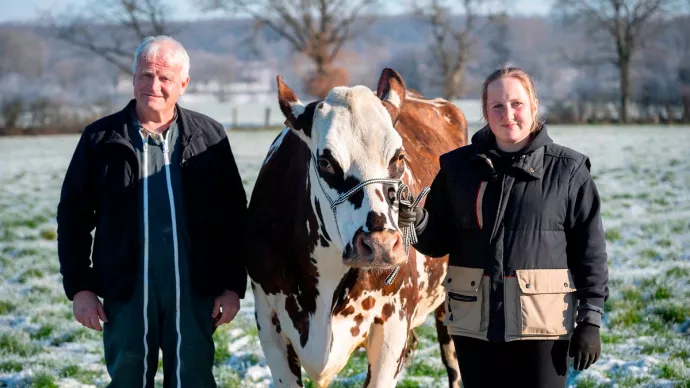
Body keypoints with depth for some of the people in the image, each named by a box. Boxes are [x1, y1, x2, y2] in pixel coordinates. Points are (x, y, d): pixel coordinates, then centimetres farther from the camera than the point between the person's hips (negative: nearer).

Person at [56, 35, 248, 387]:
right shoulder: (101, 138, 3)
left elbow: (234, 219, 6)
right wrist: (79, 287, -1)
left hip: (194, 292, 0)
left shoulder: (209, 137, 4)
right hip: (126, 292, 0)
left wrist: (233, 285, 1)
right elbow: (73, 216, 5)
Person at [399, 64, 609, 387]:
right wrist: (417, 222, -12)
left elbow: (589, 249, 0)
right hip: (474, 322, 3)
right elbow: (439, 242, 10)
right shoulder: (458, 167, 6)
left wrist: (590, 319, -4)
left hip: (542, 323, -3)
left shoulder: (567, 170, -1)